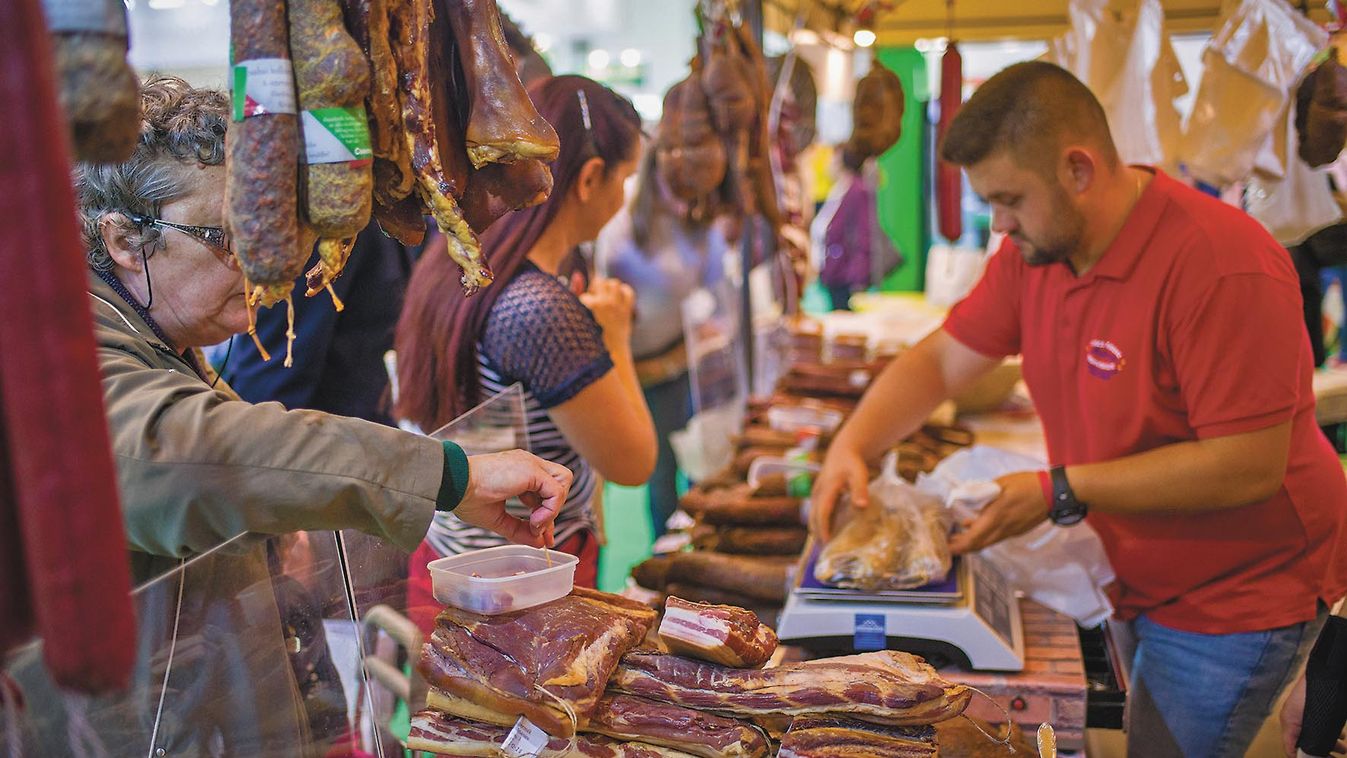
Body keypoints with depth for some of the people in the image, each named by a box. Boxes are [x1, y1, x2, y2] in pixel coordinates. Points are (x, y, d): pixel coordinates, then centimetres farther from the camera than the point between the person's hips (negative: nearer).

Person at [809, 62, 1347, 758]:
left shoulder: (1222, 268, -29)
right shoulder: (1035, 249, -4)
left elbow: (1249, 466, -29)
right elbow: (941, 360, 2)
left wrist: (1061, 492, -27)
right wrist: (851, 447, -15)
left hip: (1237, 597, -7)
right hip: (1143, 580, 7)